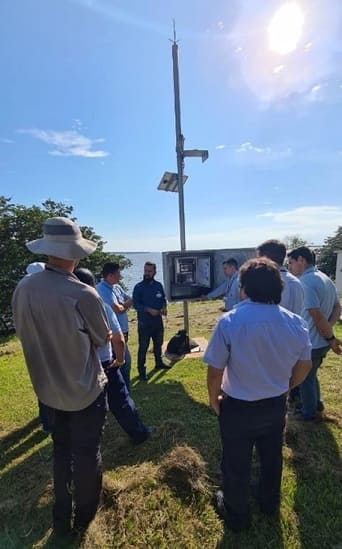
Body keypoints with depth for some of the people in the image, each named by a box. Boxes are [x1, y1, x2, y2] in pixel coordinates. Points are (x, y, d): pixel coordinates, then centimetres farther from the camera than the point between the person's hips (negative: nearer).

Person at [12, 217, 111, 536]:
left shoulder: (22, 289, -13)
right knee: (86, 453, 19)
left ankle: (61, 519, 44)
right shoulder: (83, 295, -28)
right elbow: (102, 338, -10)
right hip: (85, 390, -4)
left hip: (48, 389, 5)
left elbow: (23, 334, 2)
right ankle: (83, 517, 42)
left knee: (61, 450, 26)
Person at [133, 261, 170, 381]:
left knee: (158, 343, 20)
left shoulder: (158, 285, 2)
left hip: (158, 320, 5)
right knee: (143, 347, 0)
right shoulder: (138, 287, -12)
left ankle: (159, 363, 40)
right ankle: (141, 371, 10)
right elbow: (135, 304, -13)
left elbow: (163, 299, 12)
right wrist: (149, 310, -24)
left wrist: (164, 307, -8)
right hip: (144, 322, -5)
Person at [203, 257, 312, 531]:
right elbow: (304, 366, 2)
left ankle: (237, 514, 46)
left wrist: (214, 398, -1)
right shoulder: (296, 322, -12)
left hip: (238, 408, -4)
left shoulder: (229, 321, -27)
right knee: (272, 457, 30)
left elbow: (215, 371, -21)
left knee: (236, 464, 21)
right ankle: (270, 503, 56)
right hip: (276, 405, 4)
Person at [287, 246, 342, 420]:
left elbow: (317, 316, -28)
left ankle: (309, 413, 32)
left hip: (310, 343, -8)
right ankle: (316, 403, 46)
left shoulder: (306, 281, -24)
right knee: (310, 375, 28)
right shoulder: (325, 278, 6)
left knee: (305, 379, 14)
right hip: (322, 341, 9)